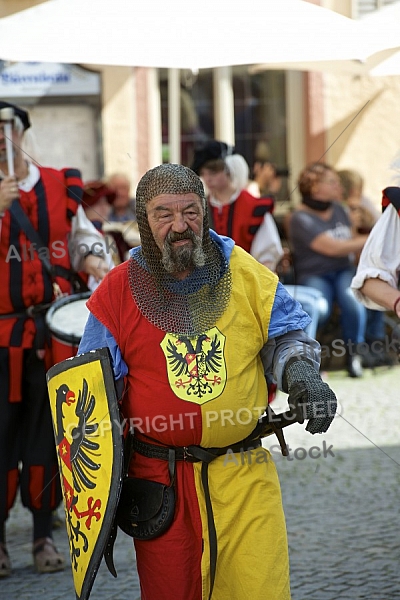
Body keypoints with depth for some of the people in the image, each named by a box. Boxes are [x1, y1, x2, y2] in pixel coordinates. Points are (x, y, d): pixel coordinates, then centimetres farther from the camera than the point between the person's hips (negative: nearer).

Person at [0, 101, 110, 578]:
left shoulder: (60, 186, 9)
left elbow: (82, 236, 14)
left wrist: (93, 261, -5)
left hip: (53, 330, 3)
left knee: (47, 430, 7)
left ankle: (44, 534, 15)